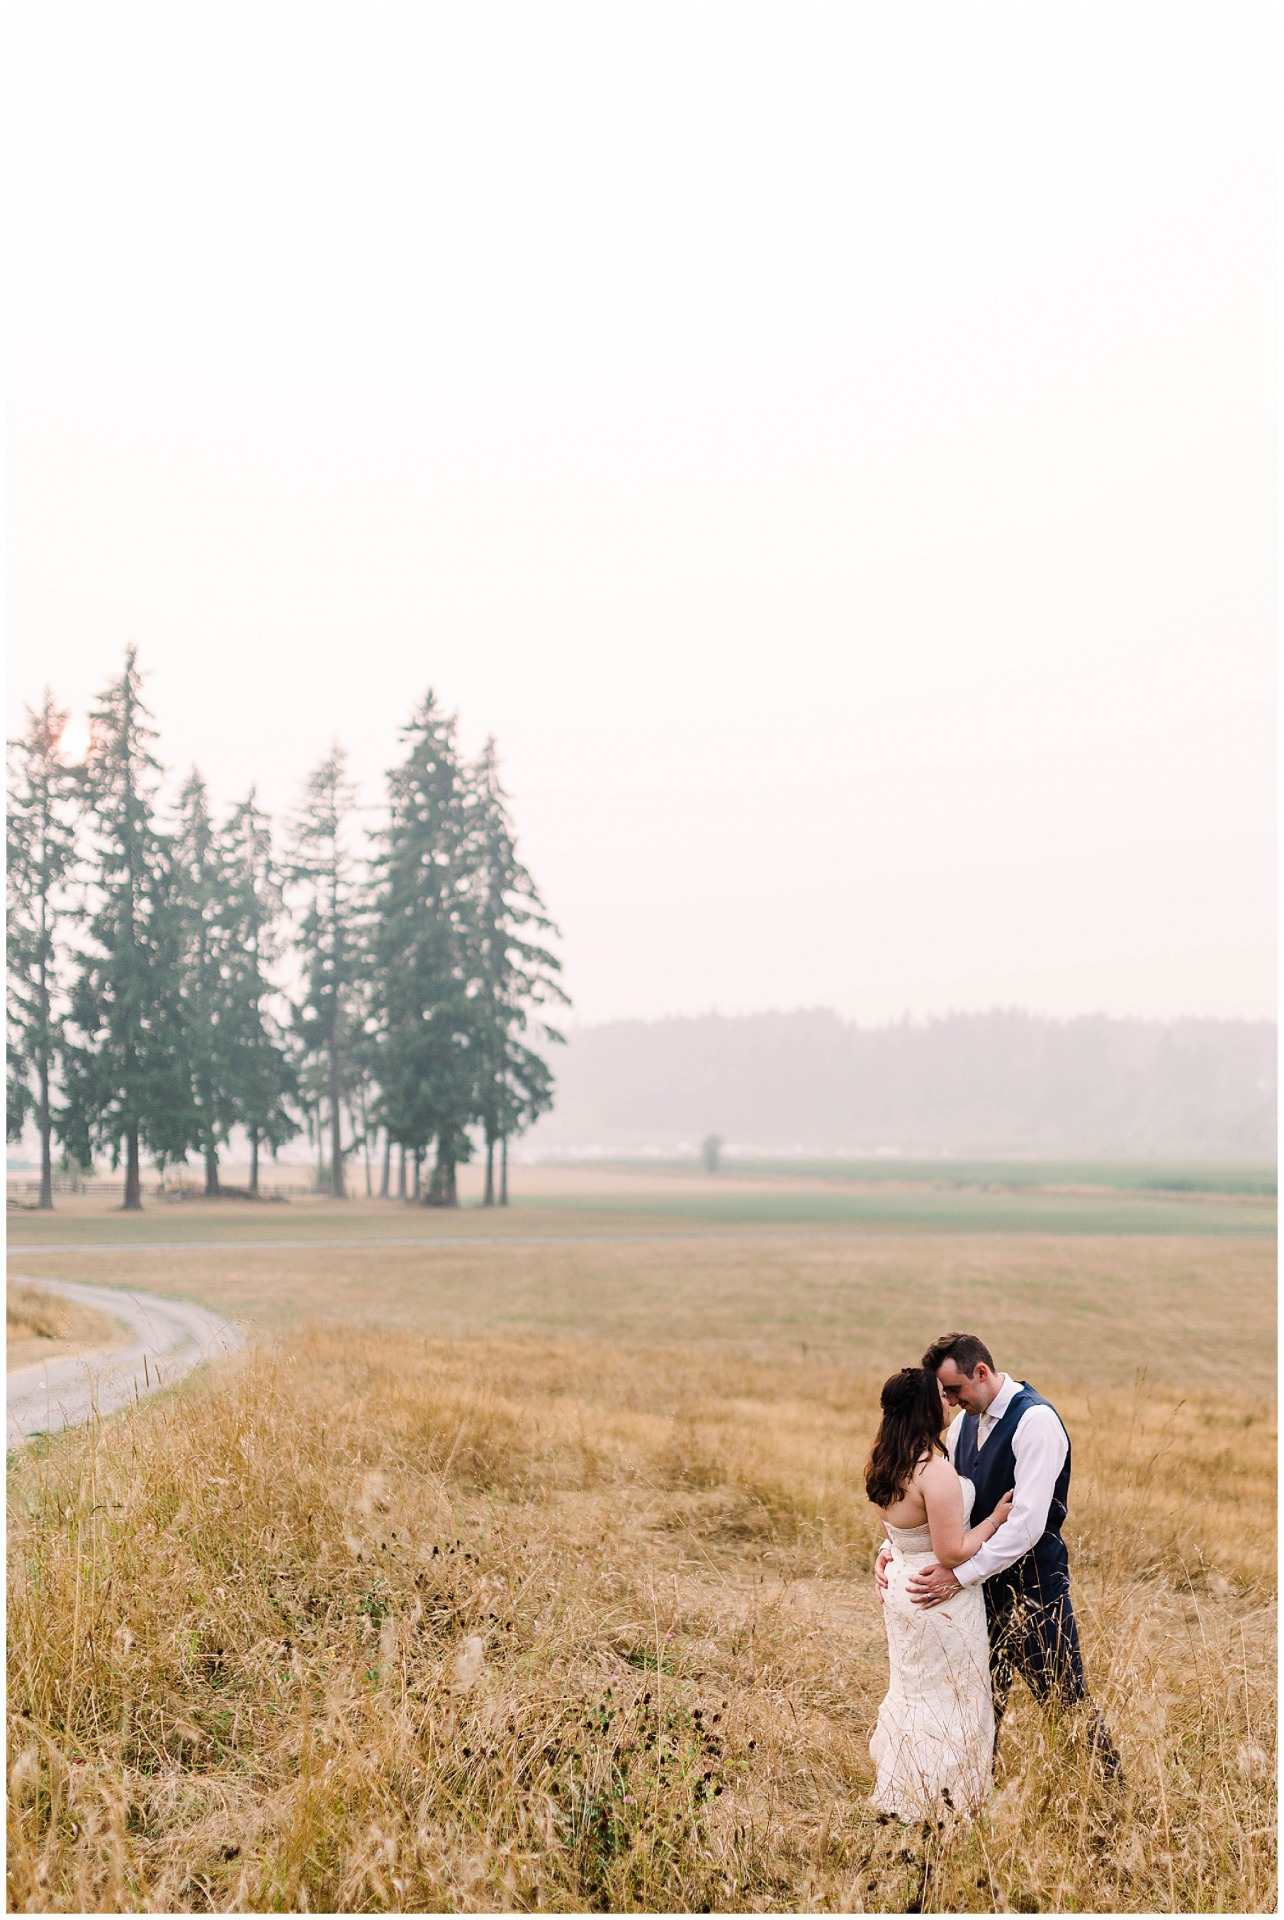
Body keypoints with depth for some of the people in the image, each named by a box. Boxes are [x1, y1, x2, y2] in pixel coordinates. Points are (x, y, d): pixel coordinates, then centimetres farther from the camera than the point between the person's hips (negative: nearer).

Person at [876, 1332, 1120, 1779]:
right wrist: (892, 1548, -6)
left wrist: (960, 1574, -28)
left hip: (1032, 1583, -7)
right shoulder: (965, 1423, 7)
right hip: (983, 1582, 7)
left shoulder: (1036, 1420, -19)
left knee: (1064, 1699, 3)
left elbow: (1027, 1524, -26)